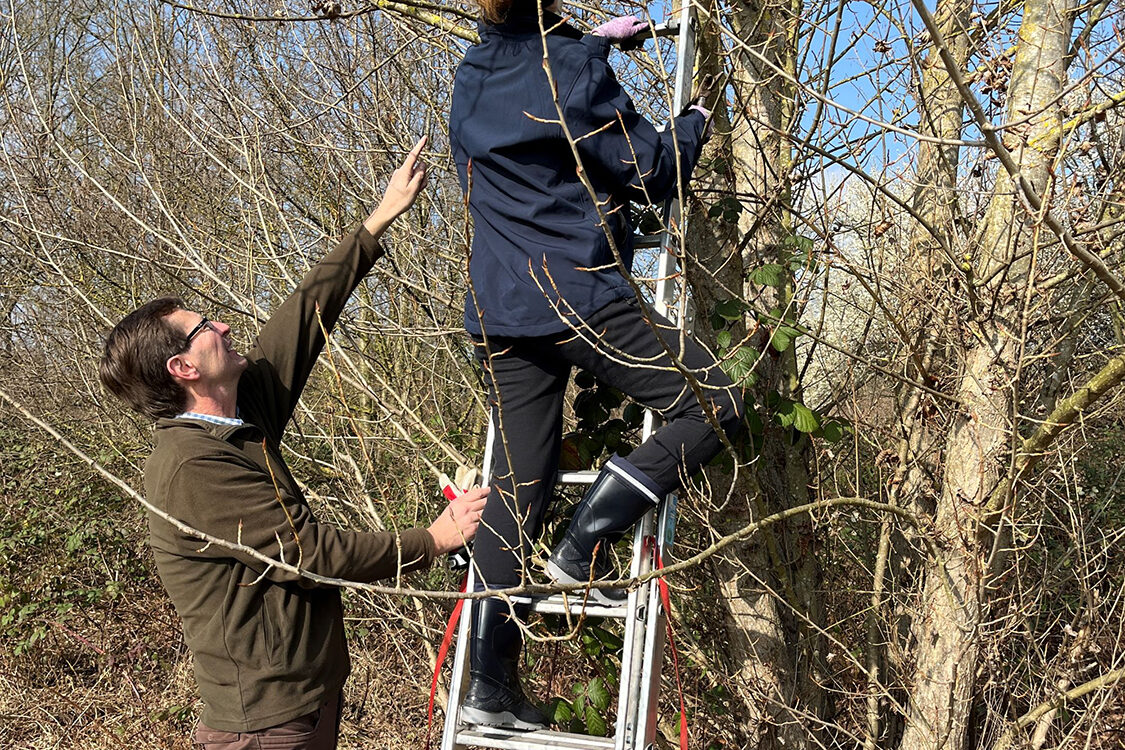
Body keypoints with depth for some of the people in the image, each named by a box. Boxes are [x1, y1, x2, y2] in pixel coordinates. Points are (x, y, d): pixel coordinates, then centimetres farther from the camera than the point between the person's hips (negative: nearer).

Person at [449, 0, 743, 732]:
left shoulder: (473, 75, 13)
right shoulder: (572, 70, -9)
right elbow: (652, 171, -4)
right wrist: (694, 122, 15)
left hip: (500, 309, 8)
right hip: (581, 298, -7)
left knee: (518, 489, 8)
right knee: (712, 403, 2)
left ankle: (490, 685, 8)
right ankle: (587, 545, -6)